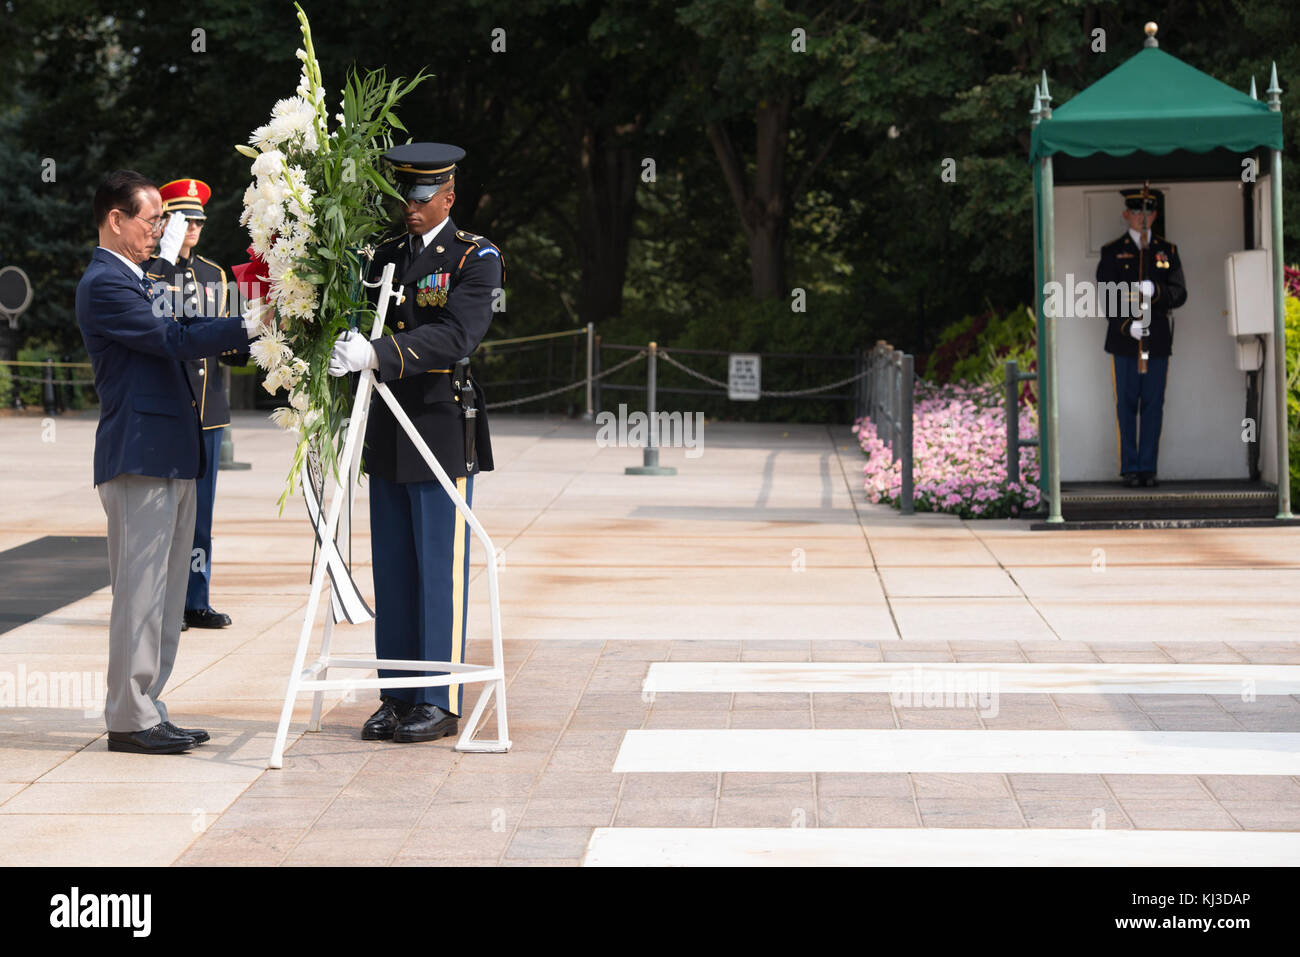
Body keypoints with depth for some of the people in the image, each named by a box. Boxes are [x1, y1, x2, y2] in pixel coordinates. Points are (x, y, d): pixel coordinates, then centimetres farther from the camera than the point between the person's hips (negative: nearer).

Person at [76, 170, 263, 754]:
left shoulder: (137, 280, 20)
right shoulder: (103, 284, -12)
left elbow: (178, 339, 20)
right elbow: (172, 339, -18)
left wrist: (238, 337, 6)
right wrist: (249, 326, -18)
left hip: (170, 457, 10)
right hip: (138, 459, -10)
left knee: (163, 595, 12)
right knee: (139, 592, -6)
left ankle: (145, 708, 18)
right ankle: (128, 720, 0)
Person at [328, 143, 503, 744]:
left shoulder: (476, 258, -6)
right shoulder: (386, 255, 13)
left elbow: (455, 336, -21)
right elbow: (360, 318, 19)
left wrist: (377, 354, -32)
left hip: (444, 432, -6)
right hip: (387, 433, 6)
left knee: (441, 570, -2)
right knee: (392, 570, 8)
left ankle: (440, 702, 4)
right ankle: (397, 698, 16)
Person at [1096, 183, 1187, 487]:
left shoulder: (1167, 250, 11)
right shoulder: (1112, 252, 5)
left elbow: (1179, 293, 4)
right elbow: (1105, 297, -1)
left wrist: (1155, 291, -16)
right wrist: (1126, 324, -15)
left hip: (1158, 339, 2)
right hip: (1125, 339, -2)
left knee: (1153, 404, 3)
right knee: (1127, 404, 0)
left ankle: (1148, 467, 8)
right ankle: (1130, 468, 5)